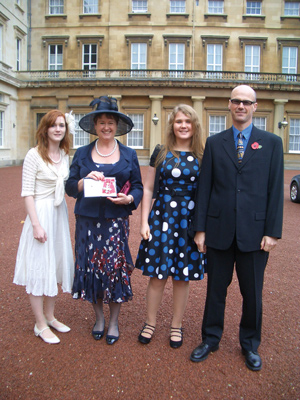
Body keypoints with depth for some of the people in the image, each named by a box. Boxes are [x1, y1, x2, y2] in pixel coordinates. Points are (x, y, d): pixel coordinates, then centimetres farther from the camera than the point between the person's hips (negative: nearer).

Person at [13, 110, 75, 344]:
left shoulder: (65, 155, 7)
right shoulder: (34, 155, -12)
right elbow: (27, 193, -14)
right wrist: (36, 225, -18)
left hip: (60, 215, 7)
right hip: (40, 214, -7)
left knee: (56, 266, 15)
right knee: (39, 269, 2)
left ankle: (50, 316, 32)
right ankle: (40, 325, 18)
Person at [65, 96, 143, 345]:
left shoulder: (129, 155, 8)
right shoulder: (82, 154, 8)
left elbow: (138, 186, 7)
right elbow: (70, 186, 5)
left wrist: (128, 199, -14)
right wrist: (85, 180, -15)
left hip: (116, 221, -1)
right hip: (88, 221, 1)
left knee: (115, 268, 0)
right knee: (91, 267, 5)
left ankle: (114, 322, 21)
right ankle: (99, 317, 28)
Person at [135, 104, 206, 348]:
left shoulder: (202, 157, 4)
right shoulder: (160, 153, 5)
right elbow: (148, 189, 5)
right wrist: (144, 221, -1)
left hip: (190, 220, 0)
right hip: (161, 218, 0)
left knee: (182, 276, 9)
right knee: (157, 275, 6)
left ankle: (177, 326, 28)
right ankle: (151, 323, 27)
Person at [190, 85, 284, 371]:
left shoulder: (271, 143, 4)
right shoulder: (214, 143, 7)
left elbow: (275, 190, 0)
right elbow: (204, 187, 4)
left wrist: (272, 231, -6)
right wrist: (200, 228, 0)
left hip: (254, 232, 0)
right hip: (219, 230, 1)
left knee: (253, 293, 12)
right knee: (216, 289, 13)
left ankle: (250, 345, 34)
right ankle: (210, 339, 33)